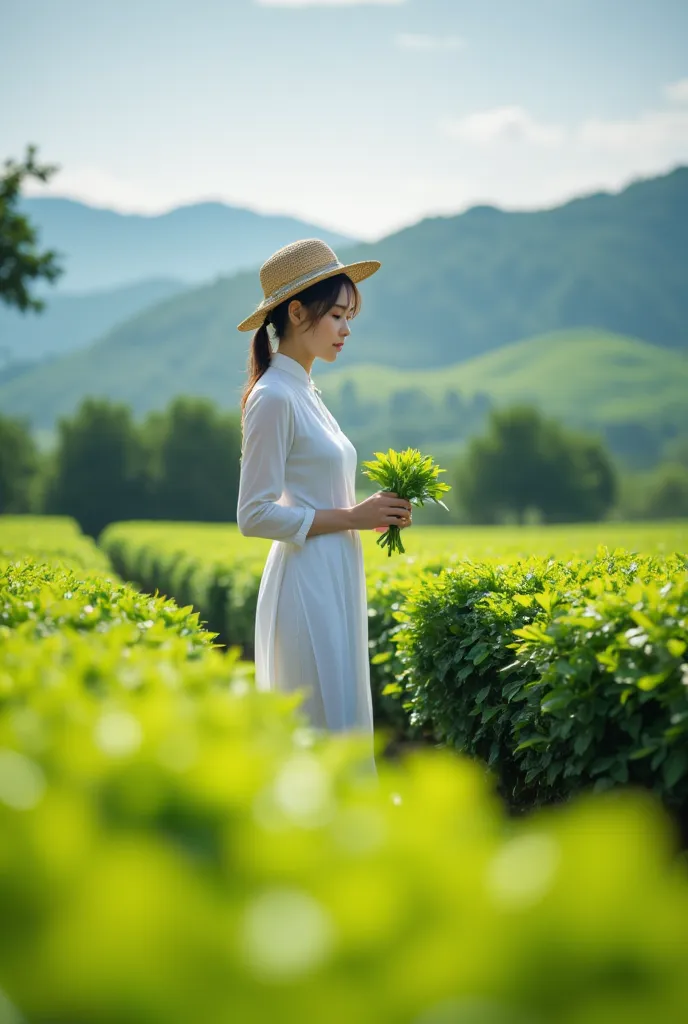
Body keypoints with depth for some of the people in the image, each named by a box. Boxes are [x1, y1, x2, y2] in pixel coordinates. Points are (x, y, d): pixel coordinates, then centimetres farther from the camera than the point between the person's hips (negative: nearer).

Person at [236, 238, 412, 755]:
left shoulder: (305, 393, 16)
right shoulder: (273, 397, -12)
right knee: (327, 731, -8)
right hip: (306, 586, -9)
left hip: (335, 582, 9)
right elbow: (255, 515, -16)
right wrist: (351, 517, -15)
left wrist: (371, 512, 4)